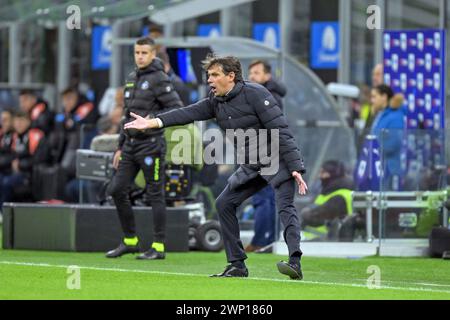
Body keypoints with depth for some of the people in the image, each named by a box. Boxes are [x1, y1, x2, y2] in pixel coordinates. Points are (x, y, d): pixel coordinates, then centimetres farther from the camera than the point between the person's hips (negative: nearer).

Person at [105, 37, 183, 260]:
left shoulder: (159, 78, -8)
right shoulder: (132, 79, 15)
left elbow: (177, 108, -14)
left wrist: (153, 119, -23)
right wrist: (120, 147, 20)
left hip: (150, 144, -8)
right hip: (131, 145, 8)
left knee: (155, 195, -3)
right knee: (117, 190, 5)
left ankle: (159, 247, 2)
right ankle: (129, 241, 16)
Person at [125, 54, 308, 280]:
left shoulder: (255, 94, -18)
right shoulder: (216, 101, 5)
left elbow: (280, 131, -22)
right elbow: (189, 113, -5)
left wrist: (295, 168, -28)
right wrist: (152, 123, -18)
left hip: (278, 160, -9)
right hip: (251, 166, 9)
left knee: (285, 205, -24)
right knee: (224, 204, 8)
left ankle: (295, 263, -36)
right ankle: (237, 265, 11)